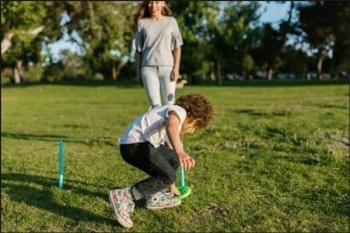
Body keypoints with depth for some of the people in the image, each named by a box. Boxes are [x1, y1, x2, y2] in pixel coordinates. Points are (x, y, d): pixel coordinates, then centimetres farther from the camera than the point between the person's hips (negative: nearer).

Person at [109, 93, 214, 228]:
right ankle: (123, 197, -14)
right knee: (167, 176, -15)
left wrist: (174, 177, 44)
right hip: (134, 145, -10)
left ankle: (155, 197, 24)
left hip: (140, 143, 10)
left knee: (174, 159, 21)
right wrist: (180, 152, -45)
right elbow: (170, 127, -28)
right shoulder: (180, 111, -2)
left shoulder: (177, 123, 28)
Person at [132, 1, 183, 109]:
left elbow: (177, 47, 4)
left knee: (169, 103, -2)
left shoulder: (171, 21, 6)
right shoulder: (142, 23, 8)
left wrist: (176, 68, -5)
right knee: (155, 105, -6)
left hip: (167, 67, 0)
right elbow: (138, 50, 9)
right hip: (148, 68, 0)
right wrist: (137, 70, 6)